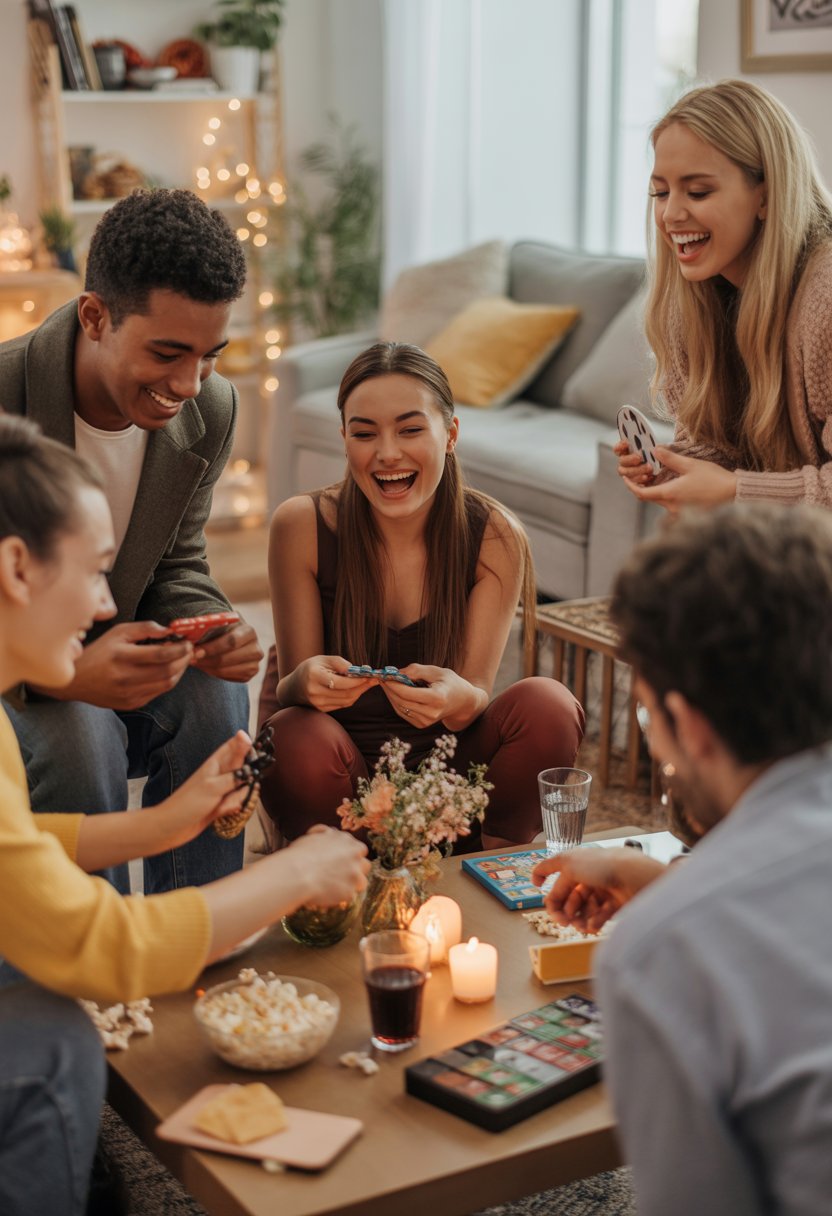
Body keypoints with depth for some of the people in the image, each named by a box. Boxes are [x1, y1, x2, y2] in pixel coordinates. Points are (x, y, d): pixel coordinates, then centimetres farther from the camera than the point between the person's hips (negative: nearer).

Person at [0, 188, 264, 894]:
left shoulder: (210, 410, -7)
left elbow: (175, 566, 6)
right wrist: (62, 675, -41)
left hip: (103, 669, 5)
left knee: (214, 694, -24)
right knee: (80, 735, -34)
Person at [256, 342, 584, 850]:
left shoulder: (495, 537, -11)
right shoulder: (303, 526, -13)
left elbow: (476, 695, -13)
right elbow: (289, 693, -10)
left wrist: (459, 699, -39)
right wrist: (305, 682, -36)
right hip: (343, 770, -1)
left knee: (548, 706, -25)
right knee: (302, 742, -35)